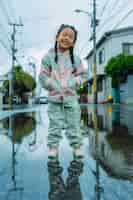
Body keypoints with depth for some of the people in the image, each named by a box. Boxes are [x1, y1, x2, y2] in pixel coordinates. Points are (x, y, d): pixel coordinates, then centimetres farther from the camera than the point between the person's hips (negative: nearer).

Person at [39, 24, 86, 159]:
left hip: (71, 96, 1)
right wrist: (52, 86, -8)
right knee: (55, 124, 3)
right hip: (54, 97, -1)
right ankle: (53, 146, 14)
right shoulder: (49, 56, 0)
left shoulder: (76, 58, 6)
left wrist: (72, 84, -5)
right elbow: (43, 76, 0)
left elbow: (80, 76, 9)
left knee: (73, 123, 7)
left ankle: (77, 146, 18)